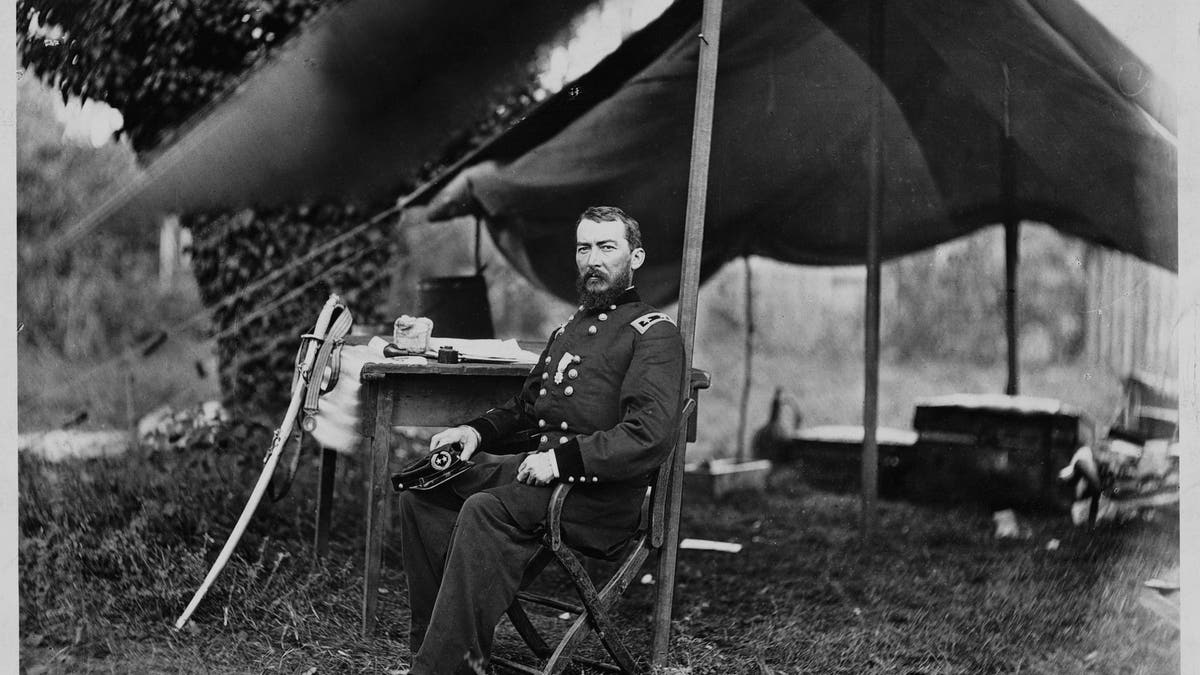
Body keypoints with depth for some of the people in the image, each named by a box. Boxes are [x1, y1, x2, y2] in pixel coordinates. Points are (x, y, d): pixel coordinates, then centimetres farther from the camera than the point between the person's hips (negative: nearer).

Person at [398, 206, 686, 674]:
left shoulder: (653, 333, -5)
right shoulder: (571, 327, 23)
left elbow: (649, 434, -19)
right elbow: (525, 406, 31)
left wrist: (564, 458, -23)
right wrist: (478, 431, 11)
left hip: (600, 494, -9)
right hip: (536, 468, 9)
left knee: (484, 512, -31)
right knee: (422, 495, -5)